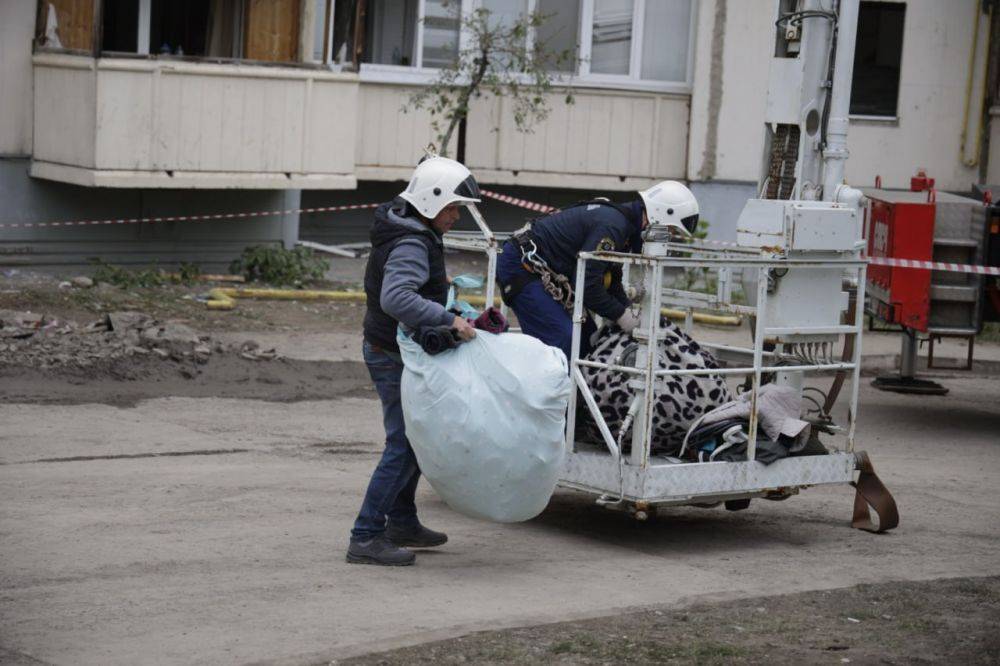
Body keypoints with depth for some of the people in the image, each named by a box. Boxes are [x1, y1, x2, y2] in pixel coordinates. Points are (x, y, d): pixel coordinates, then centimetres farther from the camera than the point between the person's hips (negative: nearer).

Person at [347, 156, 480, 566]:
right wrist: (448, 320, -41)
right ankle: (365, 539, -8)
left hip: (393, 350, 11)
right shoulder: (411, 246, -24)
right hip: (396, 358, -11)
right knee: (403, 446, -10)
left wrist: (438, 282, 19)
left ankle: (402, 524, 31)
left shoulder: (414, 235, 10)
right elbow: (395, 298, -39)